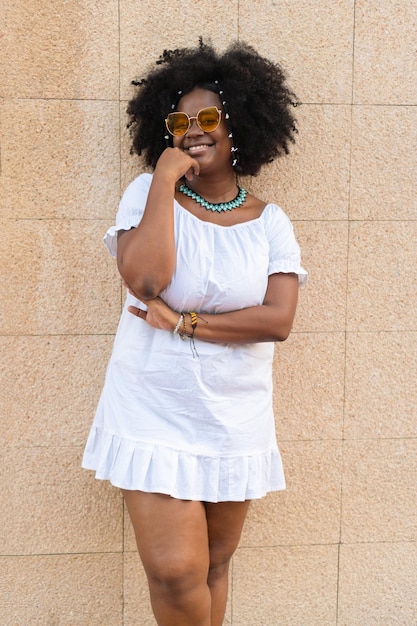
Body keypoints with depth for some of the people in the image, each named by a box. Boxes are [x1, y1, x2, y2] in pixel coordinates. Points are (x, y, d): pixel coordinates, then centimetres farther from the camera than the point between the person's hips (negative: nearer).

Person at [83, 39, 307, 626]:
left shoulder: (269, 221, 2)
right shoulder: (148, 192, -2)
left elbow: (278, 319, -10)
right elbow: (145, 279, -21)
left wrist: (184, 322, -15)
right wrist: (165, 180, -15)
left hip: (236, 422, 2)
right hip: (155, 416, -2)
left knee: (213, 566, 14)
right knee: (176, 572, -6)